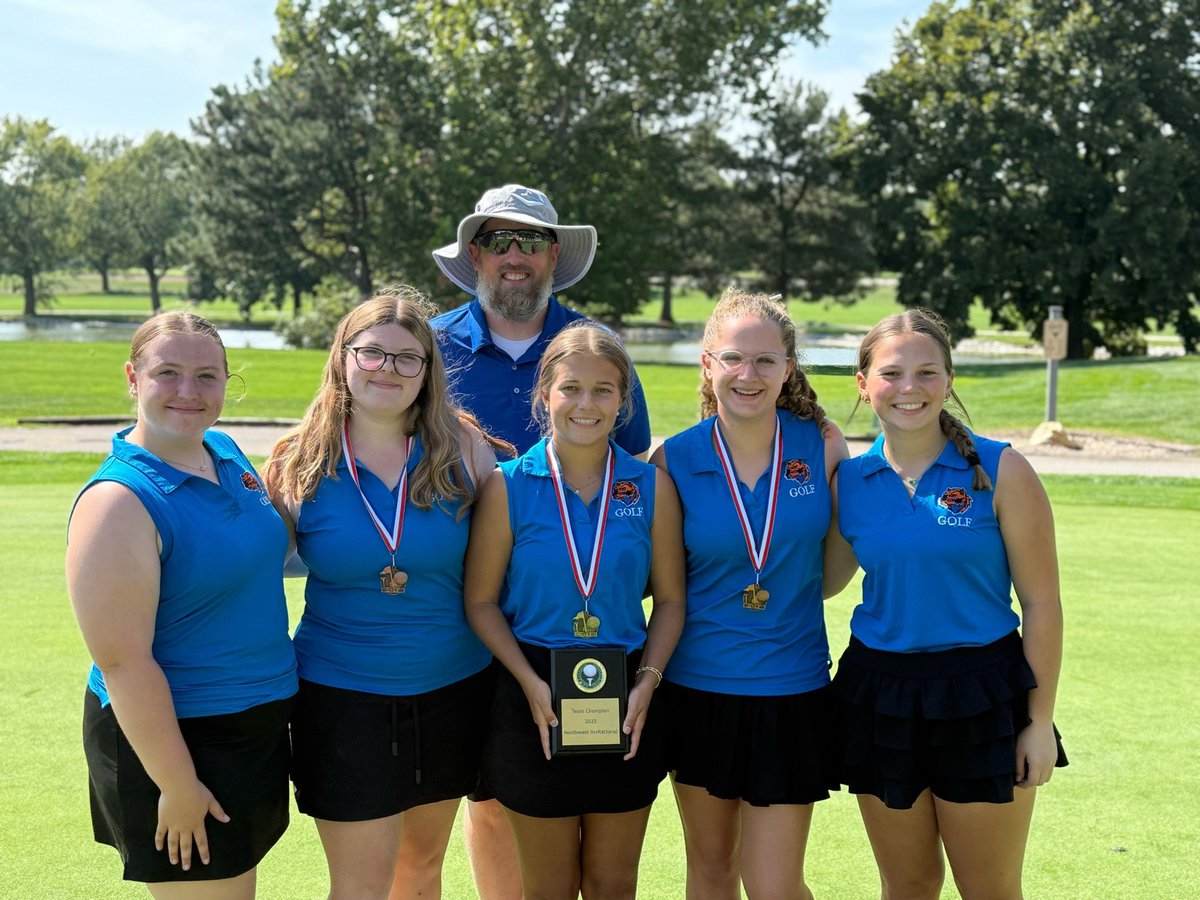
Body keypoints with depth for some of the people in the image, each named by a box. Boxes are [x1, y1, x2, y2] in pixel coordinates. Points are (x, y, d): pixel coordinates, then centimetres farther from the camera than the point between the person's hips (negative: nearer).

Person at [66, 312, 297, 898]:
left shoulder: (227, 453, 2)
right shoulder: (119, 501, -22)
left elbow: (268, 545, 22)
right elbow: (123, 663, -23)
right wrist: (177, 787, -20)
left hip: (257, 725, 8)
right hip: (171, 735, -8)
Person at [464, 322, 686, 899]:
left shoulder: (651, 487, -1)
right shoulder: (508, 486, -6)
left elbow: (670, 599, 4)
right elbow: (482, 601, -2)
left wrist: (647, 682, -9)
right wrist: (530, 683, -14)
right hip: (535, 699, -1)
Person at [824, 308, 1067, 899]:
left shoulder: (1001, 472, -9)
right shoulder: (848, 480, 1)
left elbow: (1041, 605, -6)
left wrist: (1040, 721, -8)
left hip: (981, 697, -3)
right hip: (879, 694, 3)